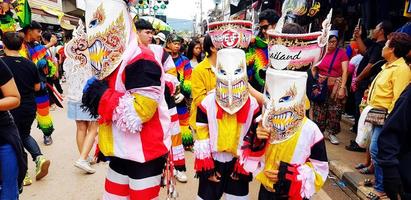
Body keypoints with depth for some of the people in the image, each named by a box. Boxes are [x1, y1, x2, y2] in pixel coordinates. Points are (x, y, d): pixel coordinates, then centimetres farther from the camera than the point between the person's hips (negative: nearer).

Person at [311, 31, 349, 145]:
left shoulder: (341, 53, -4)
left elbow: (345, 71, -7)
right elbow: (313, 69, 6)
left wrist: (342, 88, -14)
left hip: (336, 85, -1)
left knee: (335, 110, 2)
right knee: (319, 109, 7)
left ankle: (331, 132, 18)